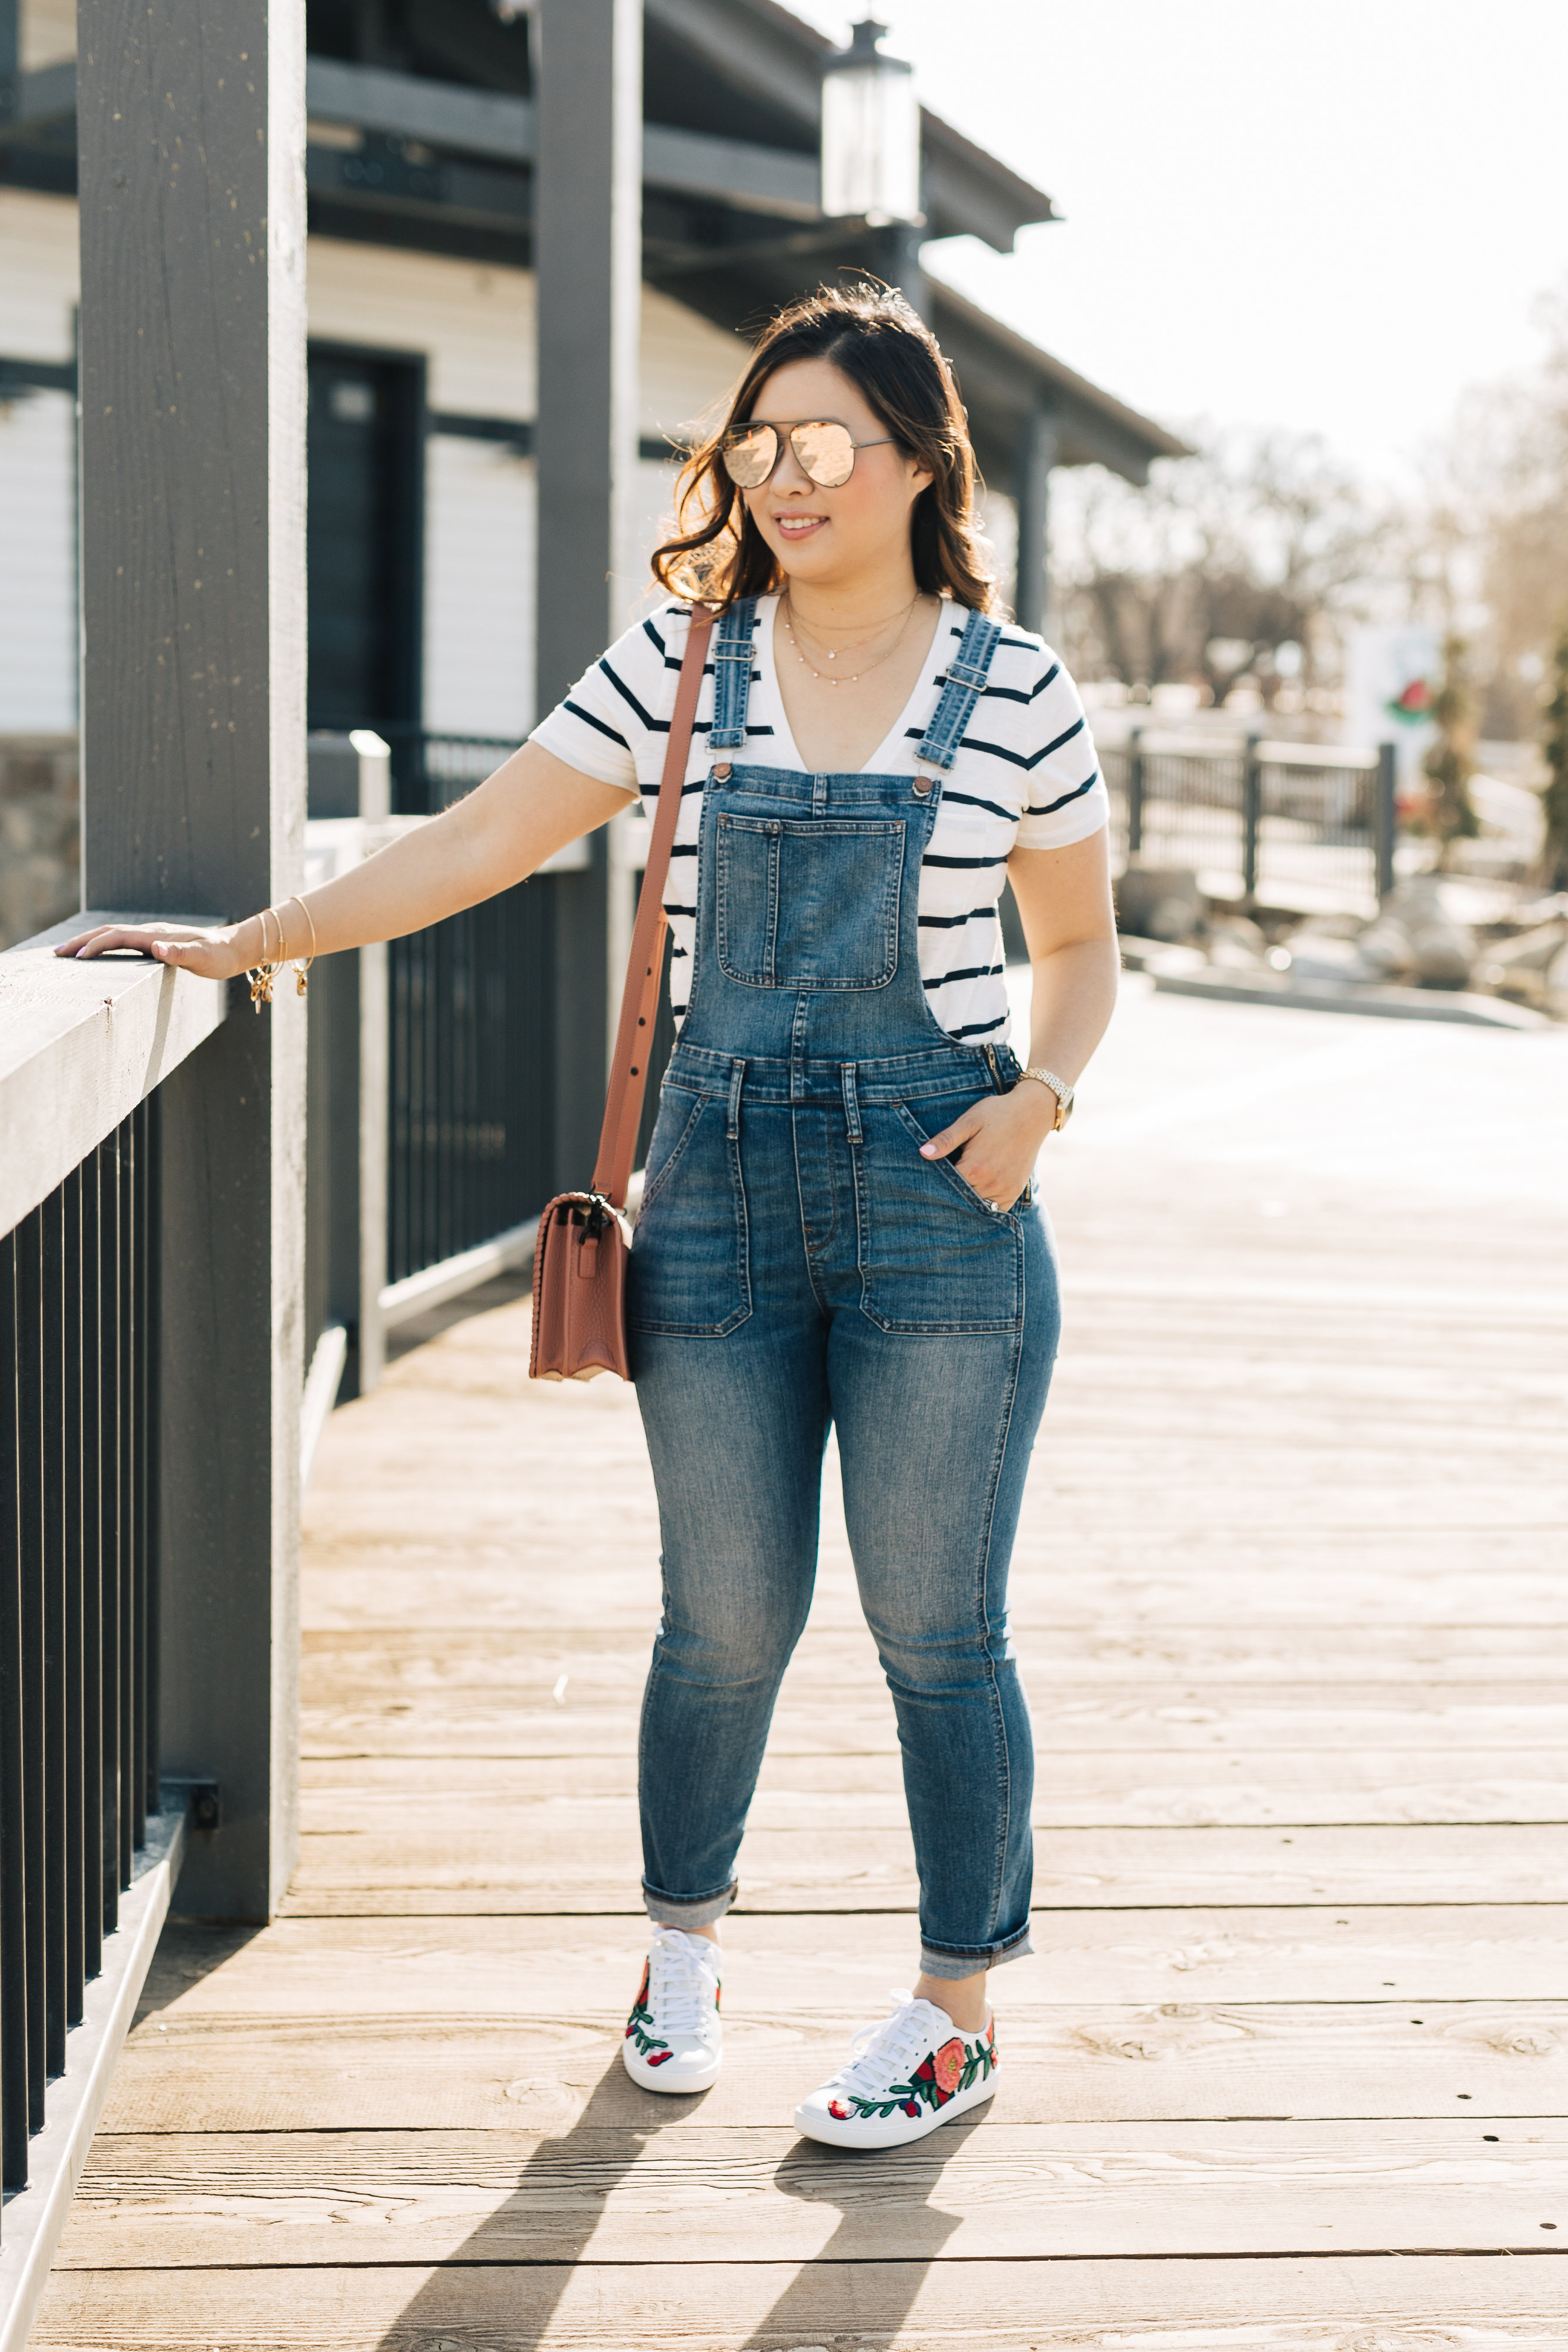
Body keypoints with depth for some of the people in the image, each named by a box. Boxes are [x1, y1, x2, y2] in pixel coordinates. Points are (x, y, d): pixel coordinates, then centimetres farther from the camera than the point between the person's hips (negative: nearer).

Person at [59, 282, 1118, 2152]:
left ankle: (956, 2012, 21)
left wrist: (1040, 1094, -6)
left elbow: (1077, 945, 12)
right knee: (726, 1616, 9)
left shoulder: (1013, 685, 1)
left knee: (936, 1627, 4)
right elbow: (475, 844, 3)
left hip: (939, 1190, -1)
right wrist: (249, 943, -1)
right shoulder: (683, 659, 4)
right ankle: (680, 1948, 34)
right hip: (722, 1176, 1)